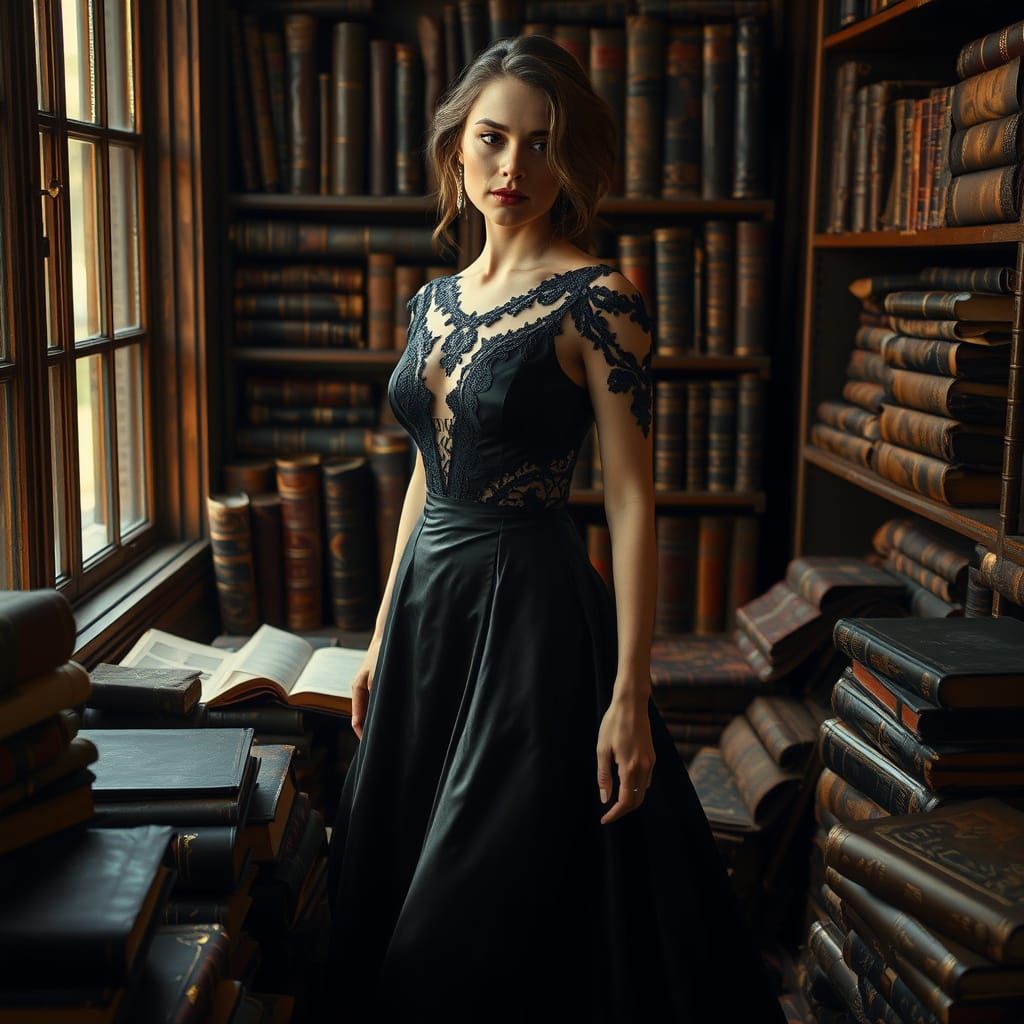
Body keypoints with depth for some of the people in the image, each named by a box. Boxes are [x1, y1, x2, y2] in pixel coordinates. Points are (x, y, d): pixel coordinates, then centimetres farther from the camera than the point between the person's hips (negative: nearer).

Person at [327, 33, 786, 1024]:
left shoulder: (596, 301, -11)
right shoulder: (434, 299, 9)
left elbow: (630, 498, -14)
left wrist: (629, 695, -18)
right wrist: (382, 637, 16)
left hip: (531, 610, -7)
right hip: (427, 606, 7)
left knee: (491, 913, 4)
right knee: (389, 885, 18)